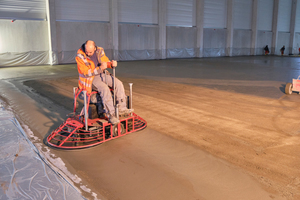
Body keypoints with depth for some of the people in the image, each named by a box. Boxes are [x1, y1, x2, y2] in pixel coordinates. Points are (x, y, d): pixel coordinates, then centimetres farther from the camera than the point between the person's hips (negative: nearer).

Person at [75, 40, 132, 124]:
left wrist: (112, 63, -14)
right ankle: (111, 115, -27)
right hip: (89, 79, -6)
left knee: (118, 83, -13)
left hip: (101, 75, 6)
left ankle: (122, 108, -10)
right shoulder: (80, 56, -19)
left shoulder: (99, 51, -3)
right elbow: (86, 73, -22)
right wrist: (100, 68, -32)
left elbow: (106, 61, 10)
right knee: (105, 89, -32)